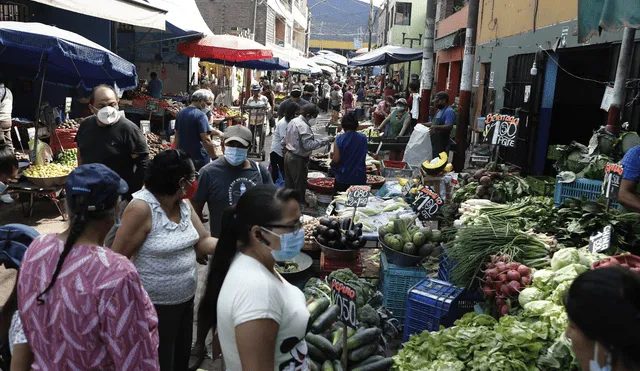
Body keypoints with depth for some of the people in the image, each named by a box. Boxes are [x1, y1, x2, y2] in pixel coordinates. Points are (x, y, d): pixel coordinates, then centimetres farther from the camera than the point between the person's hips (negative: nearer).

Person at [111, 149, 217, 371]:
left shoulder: (184, 204, 0)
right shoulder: (142, 208, -23)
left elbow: (203, 242, -2)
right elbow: (117, 259, -20)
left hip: (185, 300, 8)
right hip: (154, 306, -7)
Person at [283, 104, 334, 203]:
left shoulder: (292, 122, 8)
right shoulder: (304, 127, -22)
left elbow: (285, 139, 15)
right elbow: (308, 145, -29)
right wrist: (326, 141, -27)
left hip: (288, 155, 10)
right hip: (298, 159, -10)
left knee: (289, 183, 19)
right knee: (300, 185, 2)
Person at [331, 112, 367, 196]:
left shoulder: (339, 139, -10)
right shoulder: (363, 138, -3)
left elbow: (336, 160, -11)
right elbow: (364, 158, 7)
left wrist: (332, 162, 10)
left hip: (342, 180, -2)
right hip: (359, 179, 2)